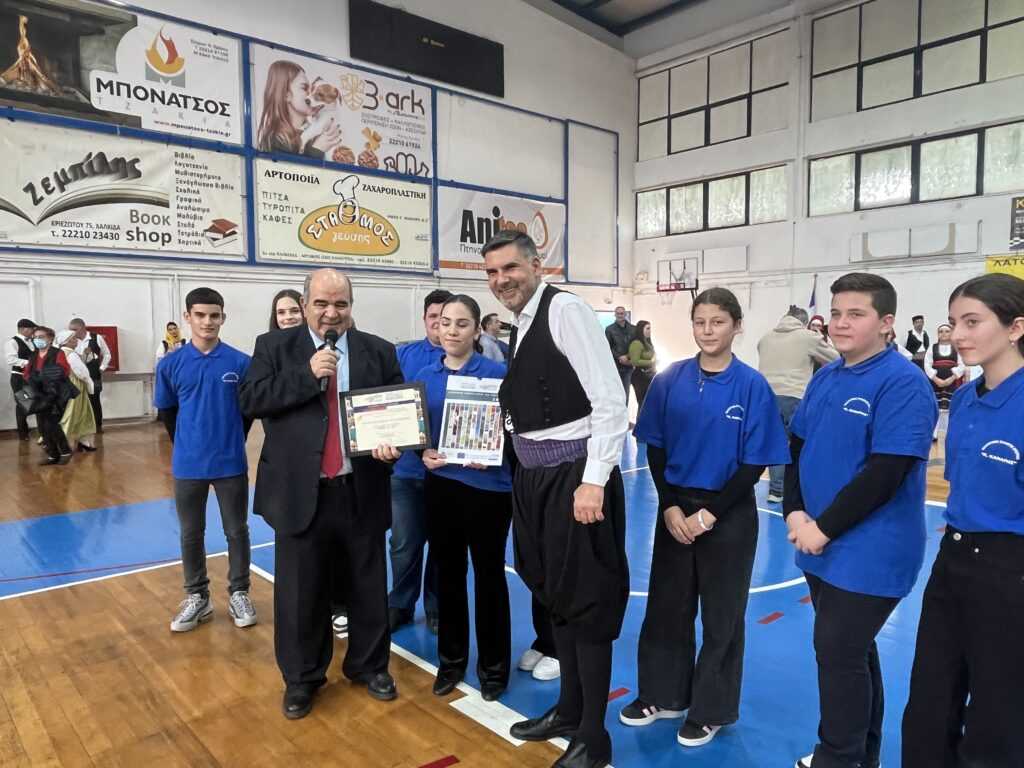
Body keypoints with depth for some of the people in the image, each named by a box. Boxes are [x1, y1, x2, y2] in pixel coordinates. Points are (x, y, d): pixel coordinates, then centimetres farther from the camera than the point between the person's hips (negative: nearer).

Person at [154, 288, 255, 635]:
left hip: (231, 463, -1)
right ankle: (197, 597, 29)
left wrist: (230, 443, 7)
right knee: (191, 535, 13)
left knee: (237, 531, 10)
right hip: (188, 465, 1)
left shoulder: (241, 362, -8)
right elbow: (167, 413, 8)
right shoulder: (170, 365, -4)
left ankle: (239, 594, 26)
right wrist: (187, 447, 9)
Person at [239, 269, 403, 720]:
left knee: (369, 586, 15)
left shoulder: (378, 352, 4)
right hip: (301, 492, -1)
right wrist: (307, 374, -18)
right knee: (300, 591, 11)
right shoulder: (275, 347, 1)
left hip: (362, 491, 2)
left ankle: (369, 666, 37)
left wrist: (392, 444, -16)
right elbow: (249, 400, -9)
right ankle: (301, 678, 32)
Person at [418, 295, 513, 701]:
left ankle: (493, 665, 26)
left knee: (489, 575, 9)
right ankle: (451, 659, 32)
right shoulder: (426, 376, 6)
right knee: (448, 574, 14)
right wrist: (424, 453, -10)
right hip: (441, 486, 4)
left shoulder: (496, 372, -7)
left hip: (488, 487, -3)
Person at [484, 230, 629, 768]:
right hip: (533, 477, 9)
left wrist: (594, 482, -24)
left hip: (574, 476, -9)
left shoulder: (565, 309, -14)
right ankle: (568, 709, 39)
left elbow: (610, 401, -20)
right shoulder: (518, 330, 13)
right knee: (553, 593, 19)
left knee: (586, 599, 4)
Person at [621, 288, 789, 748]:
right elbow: (655, 450, 1)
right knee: (666, 605, 14)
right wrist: (671, 507, -9)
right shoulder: (670, 380, -2)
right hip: (675, 510, 3)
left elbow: (755, 463, -9)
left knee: (721, 615, 11)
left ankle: (711, 710, 30)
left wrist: (710, 514, -14)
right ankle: (663, 694, 34)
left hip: (729, 516, -3)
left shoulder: (752, 386, -10)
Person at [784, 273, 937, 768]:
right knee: (851, 649, 20)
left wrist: (825, 528, -19)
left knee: (839, 653, 1)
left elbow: (885, 473, -22)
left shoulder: (902, 383, -16)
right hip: (822, 545, 8)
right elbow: (797, 448, 10)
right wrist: (795, 512, -4)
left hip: (868, 552, -7)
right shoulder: (824, 378, 8)